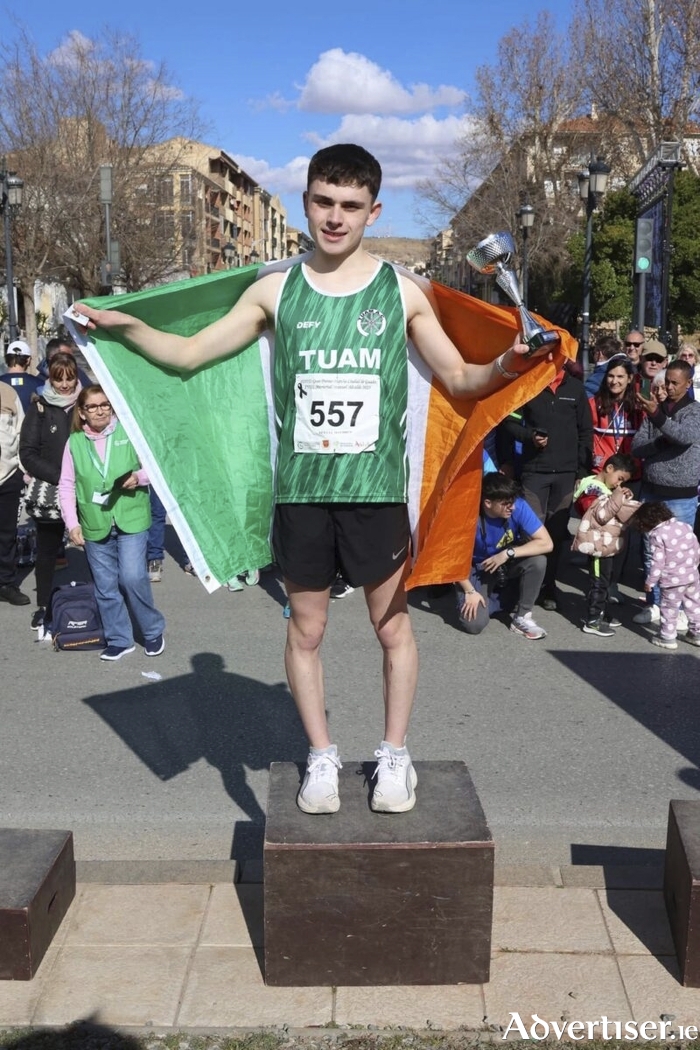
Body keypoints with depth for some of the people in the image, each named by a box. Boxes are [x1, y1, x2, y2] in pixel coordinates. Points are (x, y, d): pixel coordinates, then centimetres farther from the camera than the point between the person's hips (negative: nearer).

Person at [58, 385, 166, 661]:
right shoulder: (74, 443, 3)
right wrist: (72, 523, -3)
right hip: (94, 525, 3)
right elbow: (67, 486, 4)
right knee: (105, 587, 8)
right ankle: (119, 640, 23)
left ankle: (153, 631, 11)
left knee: (132, 577, -11)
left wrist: (140, 476, -15)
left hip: (131, 519, -3)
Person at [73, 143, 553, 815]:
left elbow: (458, 379, 5)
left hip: (376, 489, -1)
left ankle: (394, 756, 29)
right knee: (305, 630, 10)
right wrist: (127, 327, -9)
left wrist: (505, 367, -15)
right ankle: (322, 758, 28)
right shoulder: (276, 290, 4)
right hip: (299, 489, 1)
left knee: (392, 627, 9)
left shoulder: (402, 291, 2)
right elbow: (188, 355, 7)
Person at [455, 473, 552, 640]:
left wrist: (508, 553, -31)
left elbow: (546, 543, -25)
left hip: (507, 564, 3)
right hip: (478, 570, -2)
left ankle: (522, 616, -9)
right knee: (474, 624, -23)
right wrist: (470, 591, -21)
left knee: (538, 560, -29)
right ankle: (497, 598, 12)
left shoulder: (518, 507, -24)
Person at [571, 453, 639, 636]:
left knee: (607, 581, 18)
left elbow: (622, 514, 22)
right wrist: (616, 499, -27)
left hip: (612, 544, 10)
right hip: (599, 545, -10)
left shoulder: (608, 488, 14)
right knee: (599, 583, -5)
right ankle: (592, 621, 1)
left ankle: (599, 614, 30)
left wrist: (626, 499, 5)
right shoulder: (593, 488, -18)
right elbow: (601, 516, -25)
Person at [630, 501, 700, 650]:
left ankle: (667, 637, 15)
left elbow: (657, 562, -15)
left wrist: (649, 582, -6)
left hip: (672, 580, -6)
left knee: (669, 608, 7)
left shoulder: (656, 536, -13)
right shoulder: (685, 526, 6)